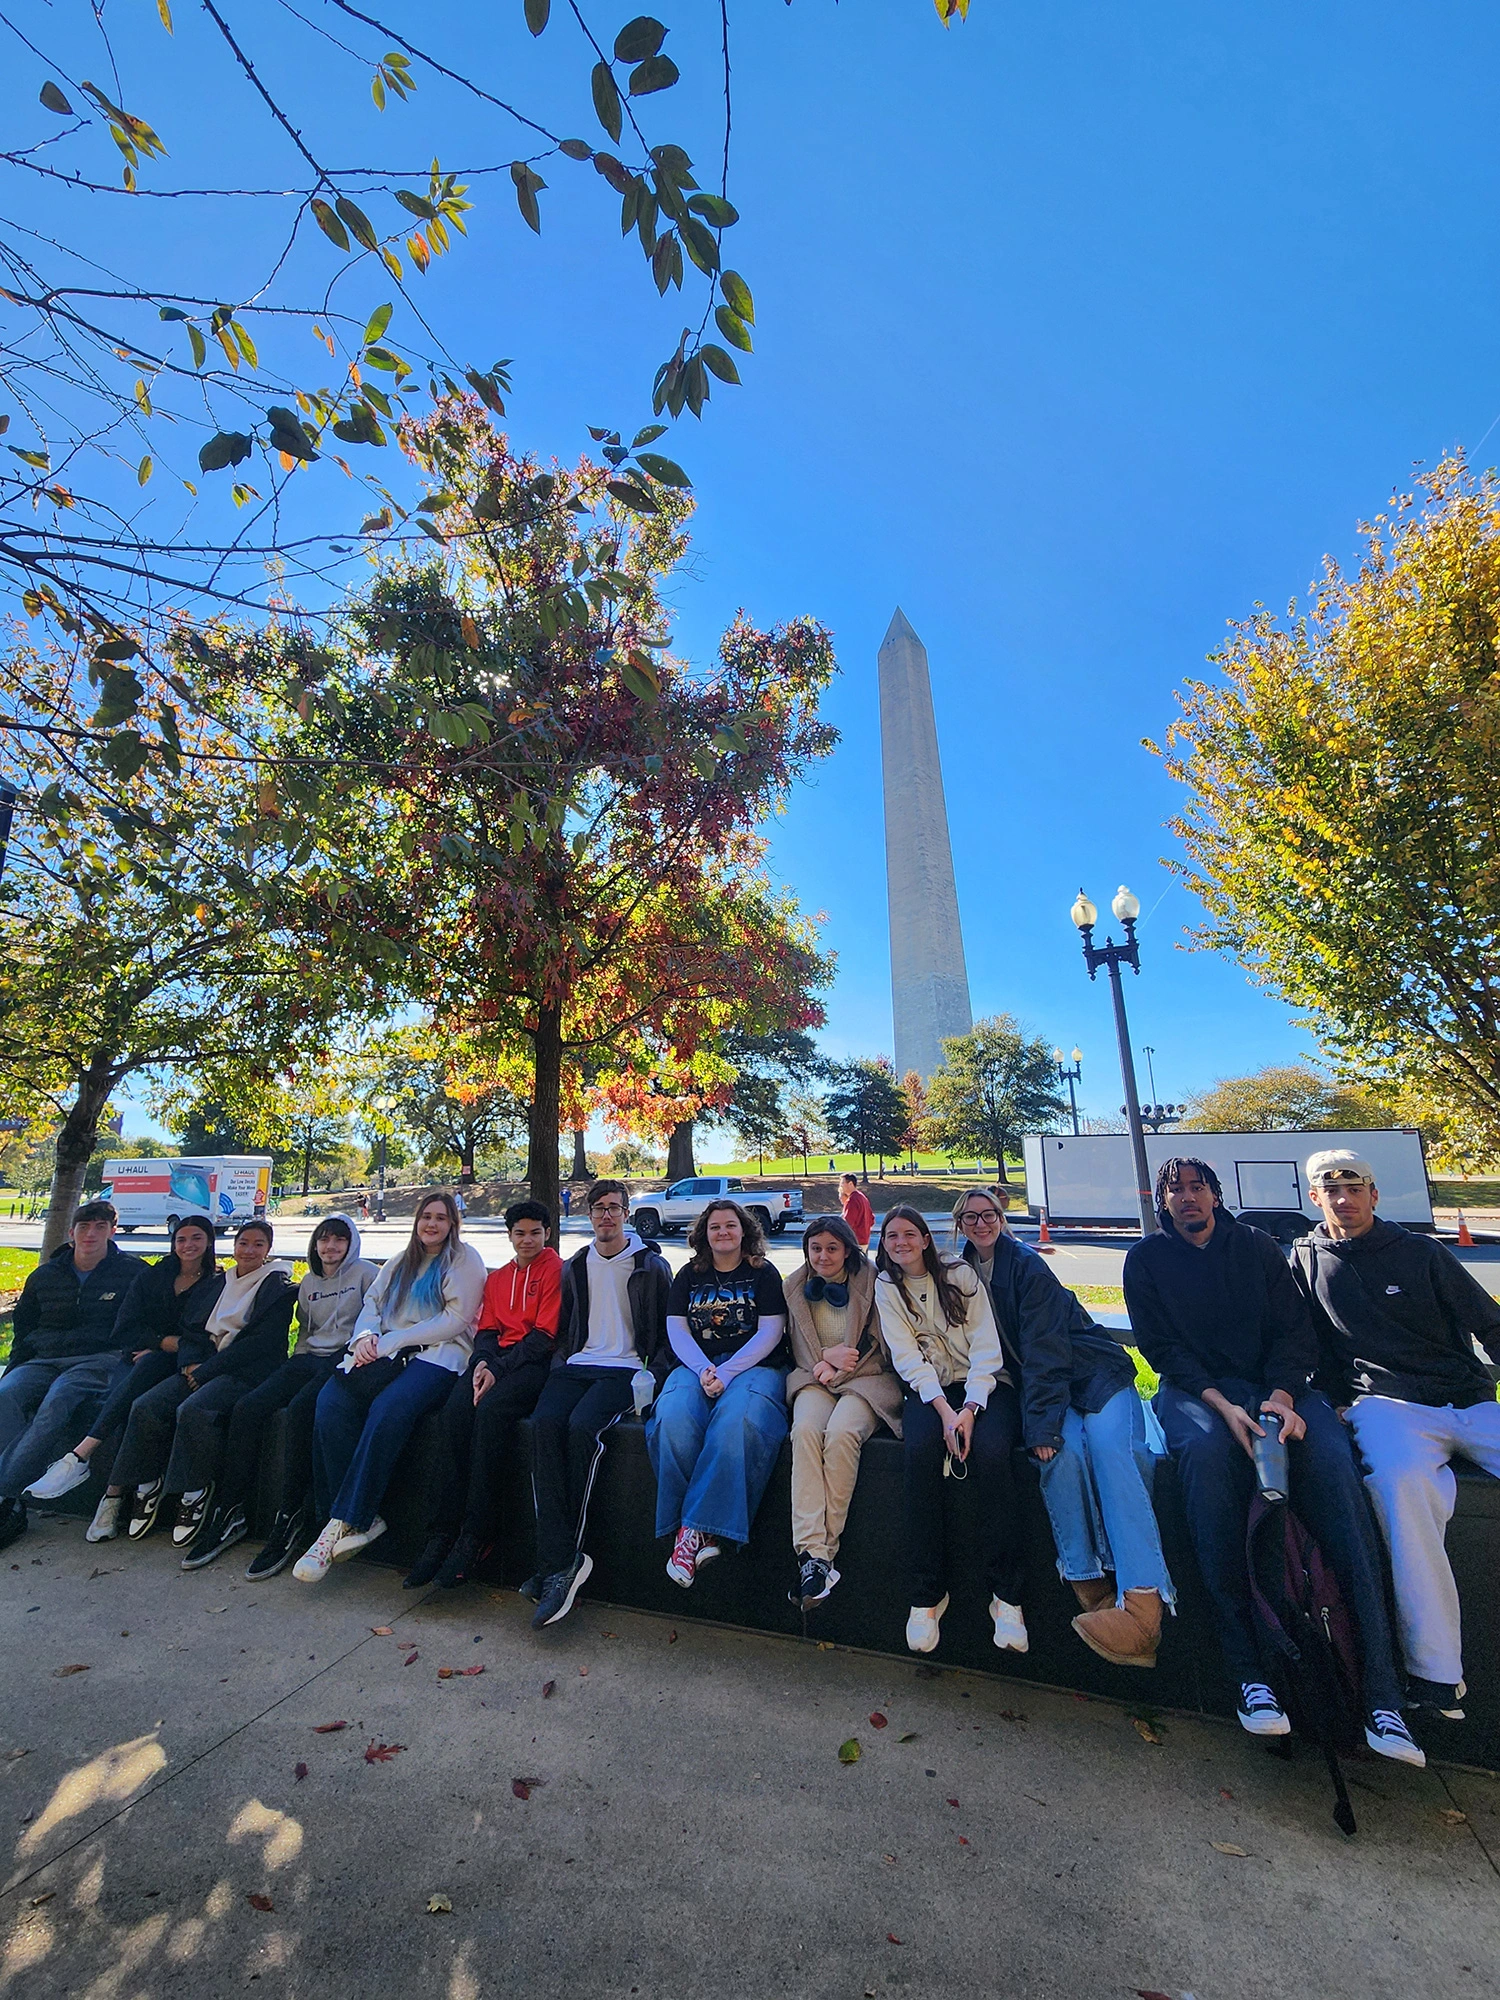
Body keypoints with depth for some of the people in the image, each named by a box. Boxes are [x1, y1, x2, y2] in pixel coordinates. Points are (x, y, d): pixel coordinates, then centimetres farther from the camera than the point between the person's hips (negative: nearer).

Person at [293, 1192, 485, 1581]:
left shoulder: (464, 1259, 4)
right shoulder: (400, 1263, 26)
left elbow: (456, 1320, -6)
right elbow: (372, 1302, 17)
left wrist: (389, 1342, -9)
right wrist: (366, 1336, -6)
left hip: (437, 1356, -6)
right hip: (384, 1356, 6)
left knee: (387, 1410, -33)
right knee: (330, 1402, -23)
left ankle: (343, 1524, -21)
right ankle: (363, 1520, -20)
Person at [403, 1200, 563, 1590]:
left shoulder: (555, 1270, -3)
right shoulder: (497, 1277, 20)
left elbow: (545, 1336, -9)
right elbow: (487, 1329, 15)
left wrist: (498, 1369, -15)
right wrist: (483, 1361, -7)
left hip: (535, 1363, -5)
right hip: (497, 1361, 6)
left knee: (491, 1409, -30)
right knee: (456, 1409, -23)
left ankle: (474, 1536, -20)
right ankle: (444, 1531, -17)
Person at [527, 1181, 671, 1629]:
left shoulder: (651, 1266, 6)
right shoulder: (575, 1267, 18)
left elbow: (668, 1331, 5)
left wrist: (653, 1374, -8)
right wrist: (560, 1363, 7)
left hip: (625, 1369, -4)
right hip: (577, 1366, 4)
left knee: (582, 1426, -30)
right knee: (545, 1423, -26)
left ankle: (558, 1563, -19)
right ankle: (559, 1562, -26)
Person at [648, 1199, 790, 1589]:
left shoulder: (764, 1273, 6)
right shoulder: (689, 1275, 15)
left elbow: (769, 1332, -2)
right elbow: (676, 1330, 7)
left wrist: (725, 1373, -13)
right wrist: (703, 1370, -11)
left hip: (754, 1366, -2)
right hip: (696, 1366, 2)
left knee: (736, 1420, -34)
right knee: (674, 1418, -29)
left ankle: (696, 1528, -27)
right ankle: (691, 1530, -21)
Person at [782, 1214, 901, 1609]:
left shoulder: (871, 1283, -2)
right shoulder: (794, 1287, 11)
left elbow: (880, 1349, -1)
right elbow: (798, 1350, 14)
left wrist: (836, 1363, -9)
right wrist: (825, 1360, -5)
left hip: (866, 1379, -3)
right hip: (814, 1378, 3)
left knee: (841, 1432, -32)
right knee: (805, 1430, -29)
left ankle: (819, 1553, -24)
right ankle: (812, 1553, -33)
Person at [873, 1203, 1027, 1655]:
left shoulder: (960, 1274, 0)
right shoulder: (886, 1287, 5)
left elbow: (986, 1347, -6)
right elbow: (907, 1357, -4)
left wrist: (970, 1408, -19)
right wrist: (943, 1409, -19)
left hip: (983, 1384, 0)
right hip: (927, 1388, 1)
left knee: (991, 1451, -30)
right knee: (920, 1451, -29)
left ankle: (1006, 1594, -15)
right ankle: (927, 1593, -15)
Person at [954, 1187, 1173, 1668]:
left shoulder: (1026, 1266, -13)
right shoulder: (963, 1274, 4)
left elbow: (1045, 1349, -19)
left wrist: (1040, 1424, -25)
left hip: (1096, 1374, -3)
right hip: (1041, 1385, 3)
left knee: (1107, 1445, -30)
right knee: (1062, 1449, -27)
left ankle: (1143, 1604, -36)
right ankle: (1090, 1587, -23)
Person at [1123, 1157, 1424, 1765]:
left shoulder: (1255, 1246, 11)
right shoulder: (1146, 1257, 5)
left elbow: (1294, 1328, 4)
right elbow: (1160, 1345, -2)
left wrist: (1281, 1397, -15)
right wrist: (1223, 1405, -16)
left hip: (1274, 1381, 2)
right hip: (1194, 1388, -2)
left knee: (1330, 1457, -29)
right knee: (1207, 1450, -34)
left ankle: (1380, 1685, -24)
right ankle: (1247, 1668, -26)